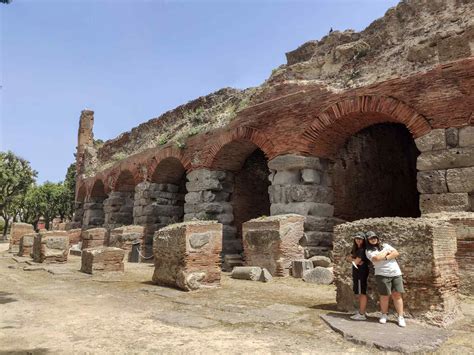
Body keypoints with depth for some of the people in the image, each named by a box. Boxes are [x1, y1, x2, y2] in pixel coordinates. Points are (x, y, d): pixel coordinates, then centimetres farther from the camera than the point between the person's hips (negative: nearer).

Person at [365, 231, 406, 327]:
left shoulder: (385, 245, 15)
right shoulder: (368, 250, 3)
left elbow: (396, 253, 3)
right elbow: (376, 258, -15)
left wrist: (385, 258, -9)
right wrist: (387, 252, -1)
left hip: (396, 273, 3)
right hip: (382, 274, -3)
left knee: (397, 295, 0)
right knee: (384, 296, -1)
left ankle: (401, 317, 4)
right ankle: (384, 315, 17)